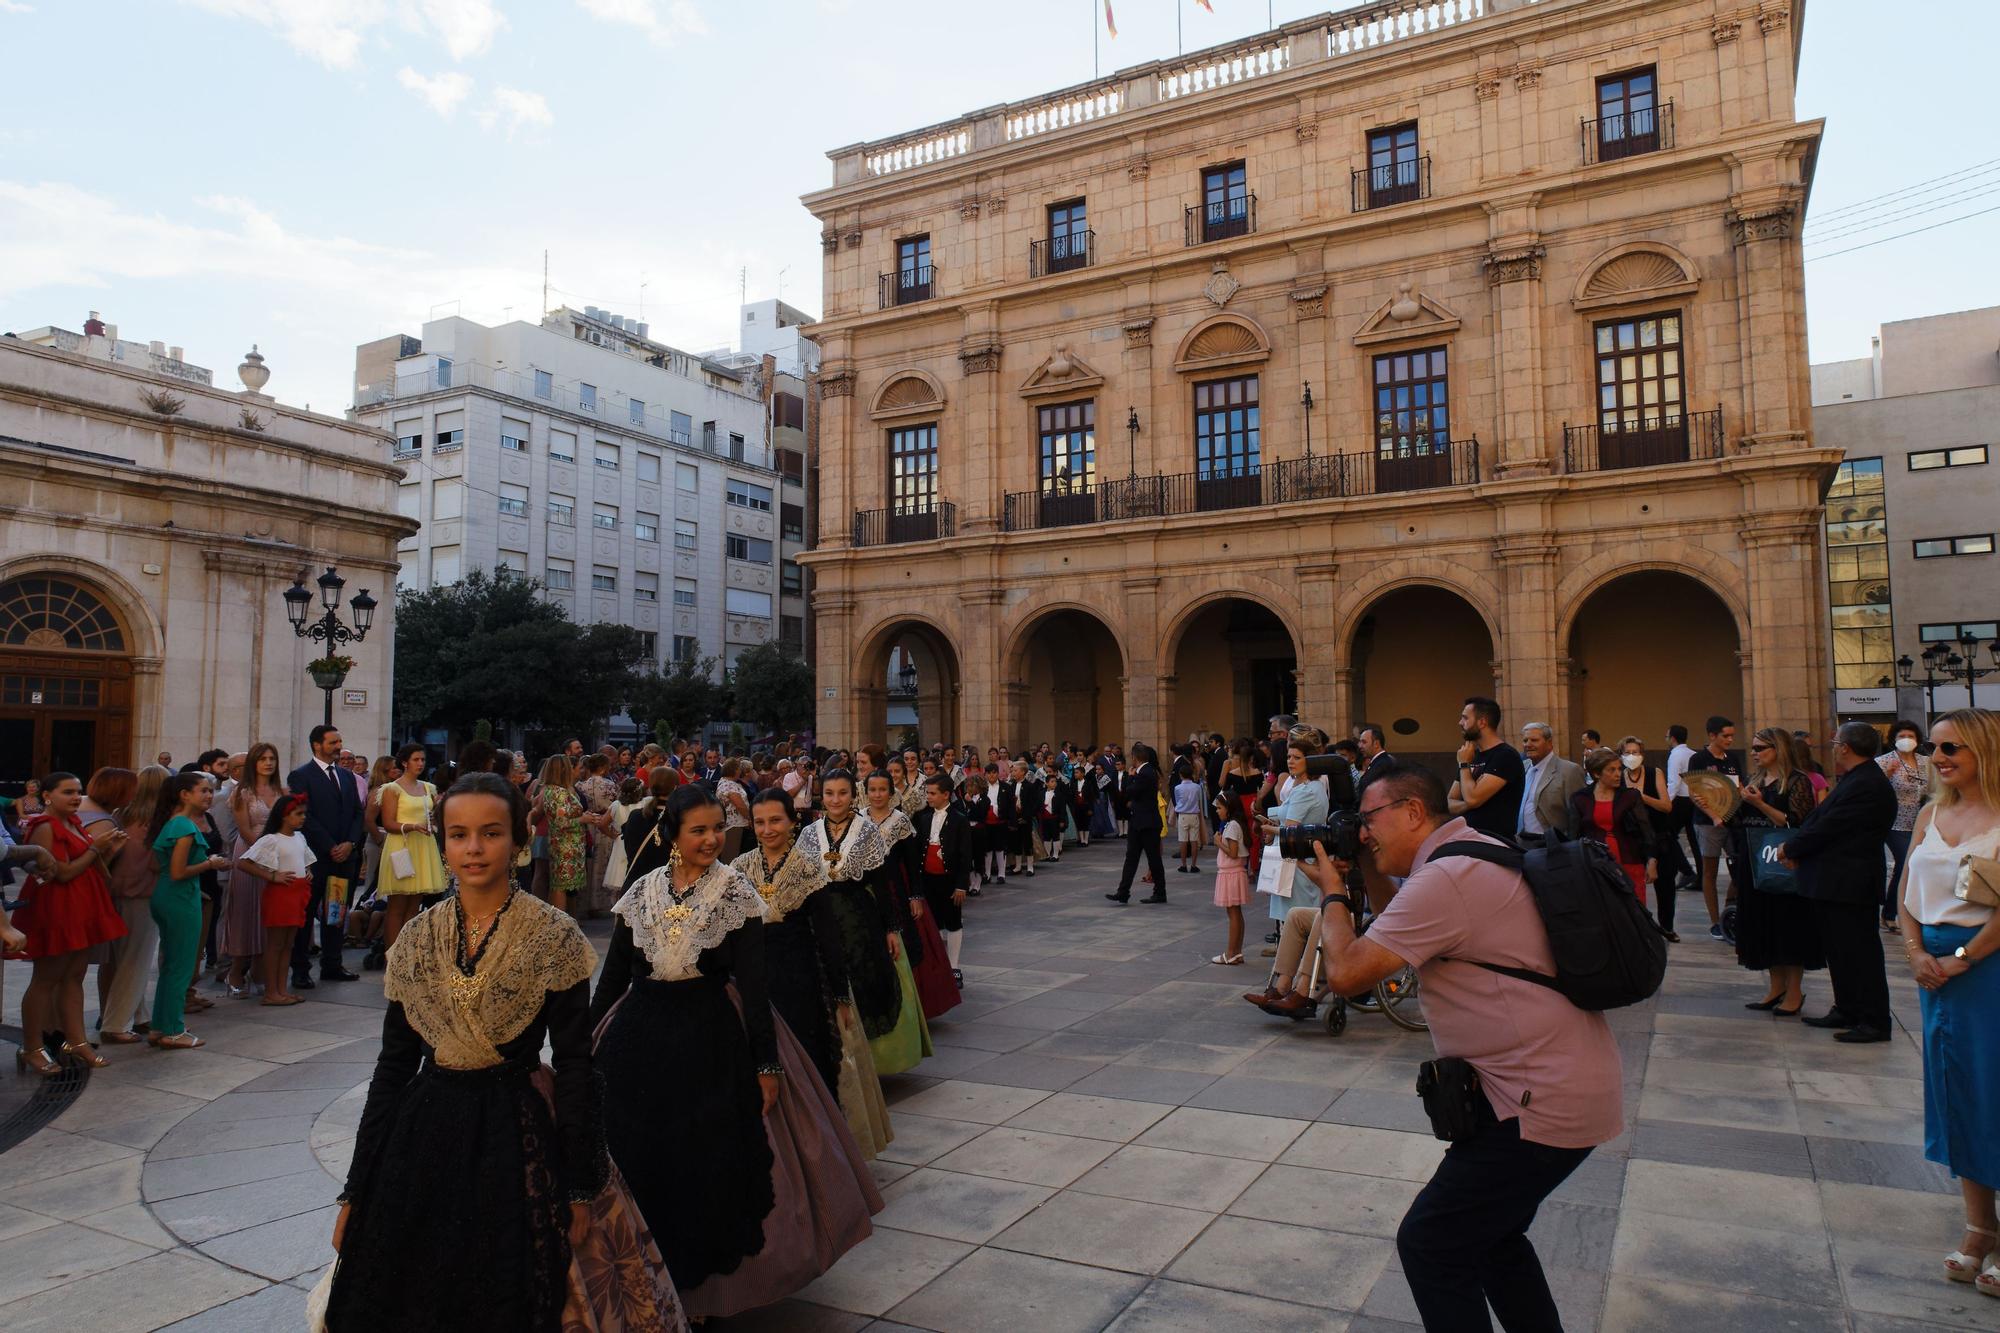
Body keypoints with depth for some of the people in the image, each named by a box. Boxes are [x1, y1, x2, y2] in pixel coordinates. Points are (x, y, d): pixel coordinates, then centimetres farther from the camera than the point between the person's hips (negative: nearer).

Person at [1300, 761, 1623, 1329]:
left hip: (1545, 1105, -10)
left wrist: (1333, 893, -5)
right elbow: (1408, 931, 26)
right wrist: (1370, 875, 12)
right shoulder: (1477, 851, 10)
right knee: (1490, 1232, 23)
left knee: (1430, 1245, -1)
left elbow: (1347, 973, -22)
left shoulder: (1445, 878, -22)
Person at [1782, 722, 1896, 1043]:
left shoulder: (1865, 785, -21)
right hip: (1835, 882, 10)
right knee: (1839, 950, 17)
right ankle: (1846, 1011, 26)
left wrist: (1790, 849, -6)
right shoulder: (1859, 780, 13)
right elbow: (1823, 822, 11)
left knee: (1859, 953, -2)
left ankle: (1874, 1022, 7)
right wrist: (1796, 849, -2)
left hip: (1850, 886, -10)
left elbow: (1827, 827, -20)